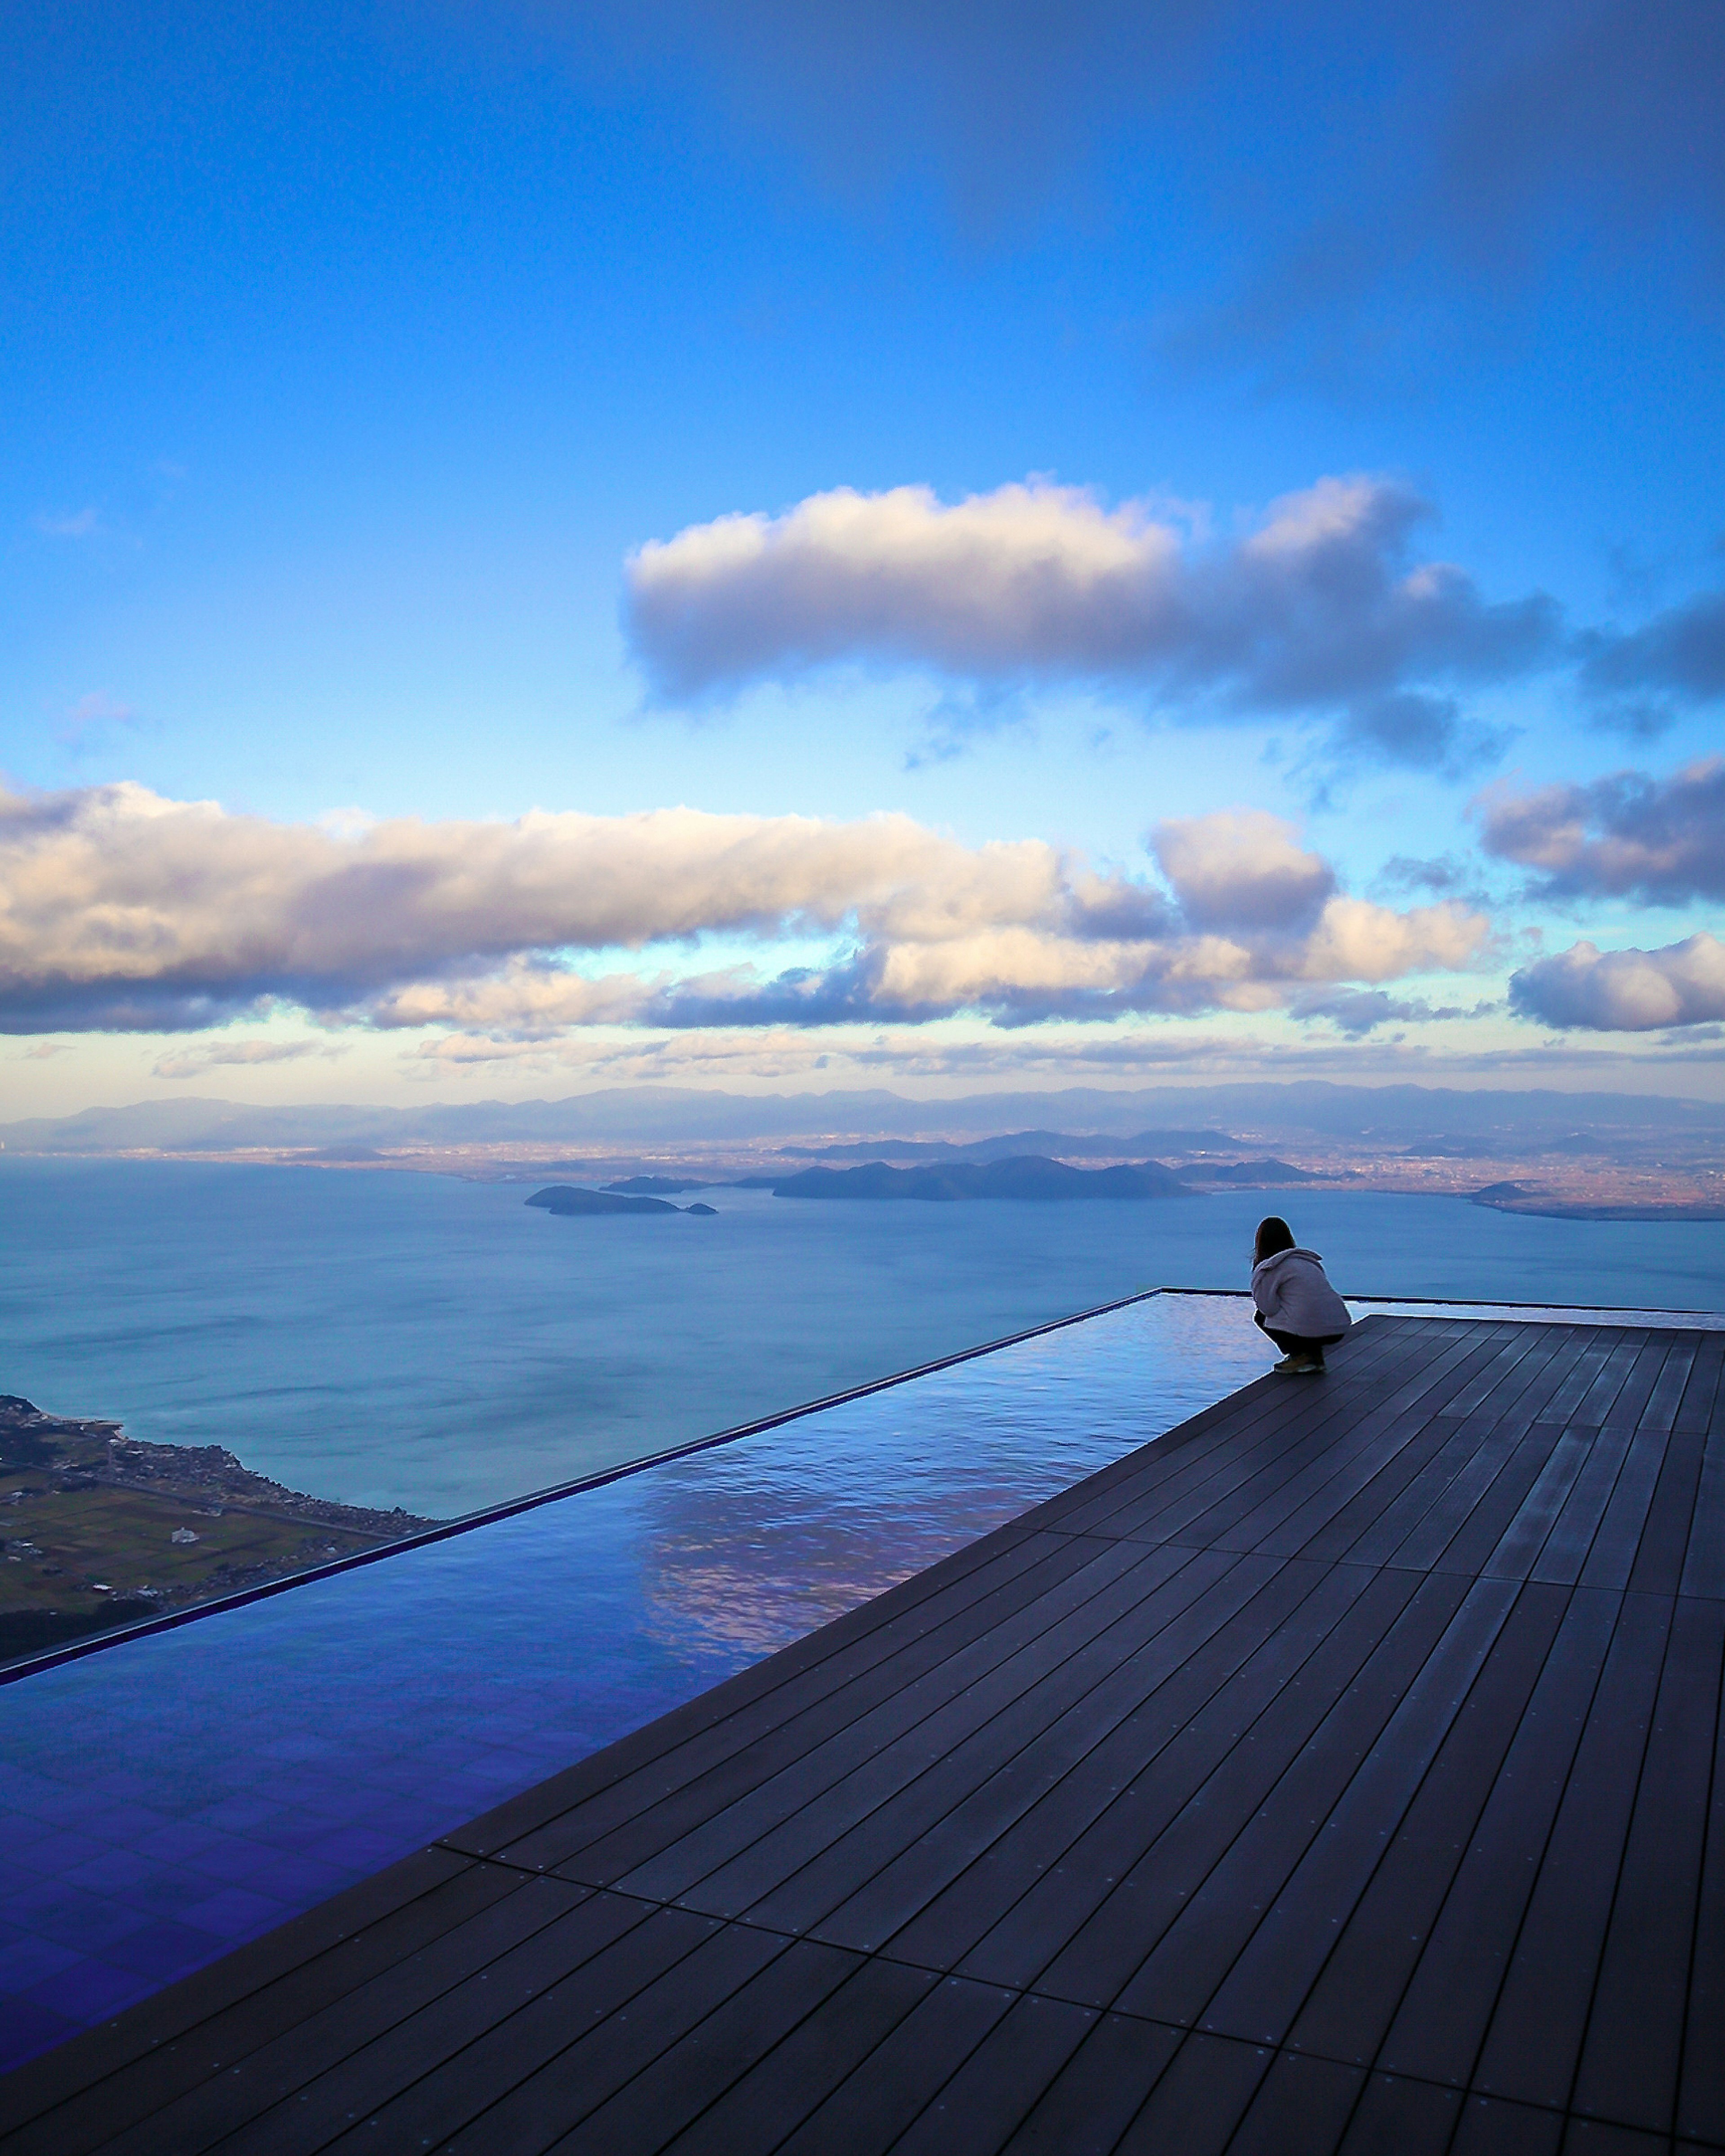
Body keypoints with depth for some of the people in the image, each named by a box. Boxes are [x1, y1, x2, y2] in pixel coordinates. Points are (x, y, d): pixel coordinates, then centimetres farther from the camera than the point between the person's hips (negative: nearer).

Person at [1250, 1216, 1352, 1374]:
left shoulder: (1268, 1269, -2)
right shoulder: (1310, 1260, 21)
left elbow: (1268, 1307, -6)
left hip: (1309, 1331, -7)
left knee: (1261, 1316, 18)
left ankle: (1299, 1356, 3)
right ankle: (1315, 1355, 17)